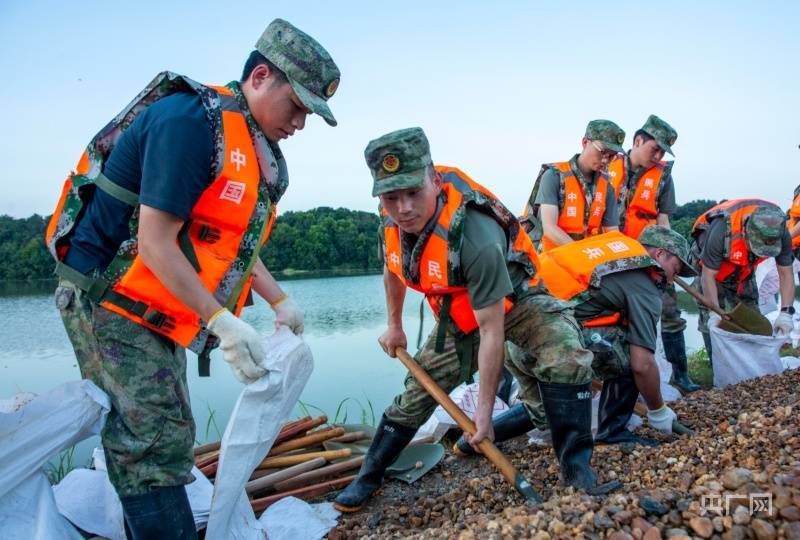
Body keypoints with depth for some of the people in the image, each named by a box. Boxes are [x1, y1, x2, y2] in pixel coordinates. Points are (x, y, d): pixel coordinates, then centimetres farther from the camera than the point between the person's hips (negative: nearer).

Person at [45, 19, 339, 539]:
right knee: (156, 441, -10)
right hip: (110, 302, -9)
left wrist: (279, 301, 13)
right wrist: (223, 321, -26)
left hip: (155, 313, 9)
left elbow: (233, 242, 16)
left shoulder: (250, 147, 8)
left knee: (160, 437, 15)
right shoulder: (191, 121, -21)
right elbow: (155, 241, -25)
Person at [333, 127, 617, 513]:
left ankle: (576, 467, -15)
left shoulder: (475, 238, -41)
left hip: (513, 301, -5)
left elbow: (492, 330, -34)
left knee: (566, 357, -32)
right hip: (459, 314, 5)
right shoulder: (393, 220, -20)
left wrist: (484, 410, -27)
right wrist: (394, 327, 14)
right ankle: (369, 475, 25)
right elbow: (393, 270, 5)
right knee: (417, 392, 8)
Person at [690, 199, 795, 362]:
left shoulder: (782, 235, -28)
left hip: (744, 266, 4)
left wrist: (786, 313, -27)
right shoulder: (721, 231, -42)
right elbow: (708, 276, -33)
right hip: (709, 260, -4)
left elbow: (786, 274, -18)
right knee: (710, 316, -11)